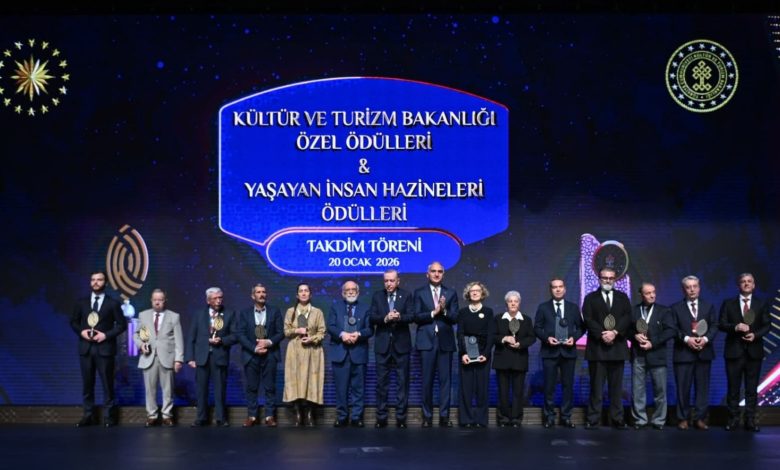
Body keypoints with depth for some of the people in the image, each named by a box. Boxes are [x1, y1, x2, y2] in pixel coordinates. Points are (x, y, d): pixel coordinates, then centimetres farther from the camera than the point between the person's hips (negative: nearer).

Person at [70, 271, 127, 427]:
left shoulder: (113, 304, 1)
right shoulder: (81, 302, 9)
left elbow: (122, 324, 0)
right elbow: (73, 321, 14)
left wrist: (106, 335, -12)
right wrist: (81, 331, -6)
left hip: (104, 348, -3)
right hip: (86, 348, 3)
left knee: (107, 383, 0)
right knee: (87, 383, 6)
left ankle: (108, 416, 6)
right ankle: (88, 415, 12)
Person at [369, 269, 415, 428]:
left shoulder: (406, 296, 4)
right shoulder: (377, 296, 7)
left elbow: (411, 316, -7)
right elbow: (372, 318, -2)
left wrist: (399, 317, -26)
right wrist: (385, 318, -20)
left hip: (401, 343, -1)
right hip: (382, 344, 1)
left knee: (402, 381, 2)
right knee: (381, 381, 3)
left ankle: (401, 417, 7)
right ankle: (381, 417, 9)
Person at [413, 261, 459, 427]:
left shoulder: (451, 293, 9)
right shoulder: (419, 293, 6)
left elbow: (455, 318, 1)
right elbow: (417, 316, -4)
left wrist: (444, 311, -17)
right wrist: (434, 312, -16)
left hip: (445, 341, 1)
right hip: (427, 341, -1)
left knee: (445, 380, 0)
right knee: (427, 380, 1)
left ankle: (444, 416, 5)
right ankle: (427, 416, 8)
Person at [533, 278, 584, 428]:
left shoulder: (573, 307, 10)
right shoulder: (543, 307, 6)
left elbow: (581, 327, 9)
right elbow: (537, 328, 3)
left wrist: (574, 337, -9)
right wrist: (547, 338, -13)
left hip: (568, 351, 1)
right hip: (550, 351, -1)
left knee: (568, 385, 3)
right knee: (549, 386, 0)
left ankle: (566, 417, 11)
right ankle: (549, 416, 9)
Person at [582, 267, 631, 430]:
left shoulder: (623, 298, 13)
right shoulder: (590, 298, 8)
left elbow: (627, 317, 0)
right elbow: (588, 319, -4)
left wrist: (615, 332, -15)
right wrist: (602, 335, -16)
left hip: (617, 347, 2)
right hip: (597, 347, -2)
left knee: (616, 386, 4)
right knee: (596, 386, -1)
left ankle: (617, 419, 7)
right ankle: (593, 419, 0)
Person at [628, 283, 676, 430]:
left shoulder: (664, 311, 4)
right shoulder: (633, 310, 7)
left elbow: (671, 331, -5)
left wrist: (652, 343, -12)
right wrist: (635, 336, -12)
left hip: (657, 355, -1)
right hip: (638, 356, 1)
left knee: (660, 390, 1)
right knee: (637, 390, 2)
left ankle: (658, 420, 10)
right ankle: (640, 420, 11)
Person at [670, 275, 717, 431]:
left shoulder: (708, 306, 12)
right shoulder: (676, 308, 5)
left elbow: (714, 327, 5)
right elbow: (673, 329, -2)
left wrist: (705, 339, -13)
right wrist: (686, 339, -16)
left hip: (704, 352, 2)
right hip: (683, 353, -2)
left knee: (703, 387, 3)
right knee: (683, 387, -1)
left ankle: (699, 418, 9)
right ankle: (683, 419, 7)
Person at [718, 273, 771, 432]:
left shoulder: (762, 304, 8)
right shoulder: (728, 303, 6)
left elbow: (767, 325, 3)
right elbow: (721, 324, -1)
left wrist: (755, 335, -15)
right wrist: (735, 327, -19)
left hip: (754, 351, 0)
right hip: (734, 351, 0)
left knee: (752, 388, 3)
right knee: (733, 387, 3)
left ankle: (750, 419, 8)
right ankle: (733, 419, 9)